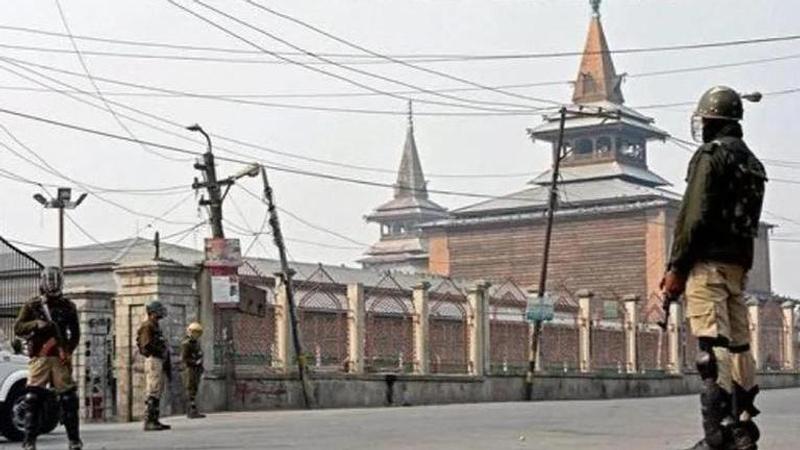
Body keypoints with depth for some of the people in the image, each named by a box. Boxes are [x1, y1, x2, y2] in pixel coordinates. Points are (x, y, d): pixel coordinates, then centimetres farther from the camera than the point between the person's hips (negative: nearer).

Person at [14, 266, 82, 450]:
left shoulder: (68, 306, 12)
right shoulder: (32, 305, 8)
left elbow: (75, 332, 15)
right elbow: (18, 328, 2)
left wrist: (69, 350, 0)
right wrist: (36, 324, -15)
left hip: (61, 357, 1)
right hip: (39, 357, -1)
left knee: (68, 398, 0)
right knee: (33, 399, -7)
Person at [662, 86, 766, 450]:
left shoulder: (712, 154, -7)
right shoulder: (752, 162, 19)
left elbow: (695, 216, -15)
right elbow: (745, 220, 18)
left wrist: (676, 268, -13)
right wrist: (738, 262, 18)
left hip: (709, 261, -9)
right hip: (739, 263, 9)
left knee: (712, 347, -13)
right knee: (738, 344, 9)